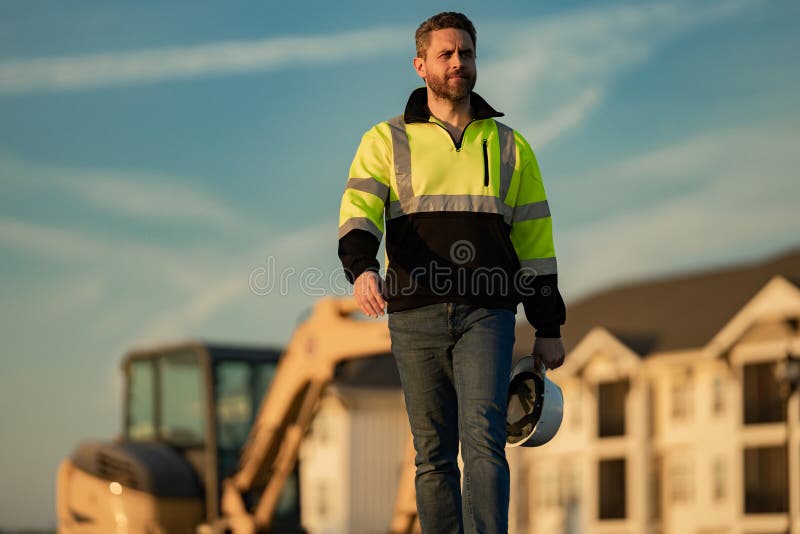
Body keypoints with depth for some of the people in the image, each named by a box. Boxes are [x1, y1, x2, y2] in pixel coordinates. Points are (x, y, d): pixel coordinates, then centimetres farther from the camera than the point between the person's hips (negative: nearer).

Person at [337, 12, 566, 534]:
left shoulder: (509, 147, 15)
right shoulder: (386, 142, 9)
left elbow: (535, 239, 15)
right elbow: (359, 212, -7)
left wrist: (549, 329, 10)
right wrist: (362, 268, -29)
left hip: (487, 316, 0)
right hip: (415, 317, 0)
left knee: (483, 437, -16)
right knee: (434, 453, 4)